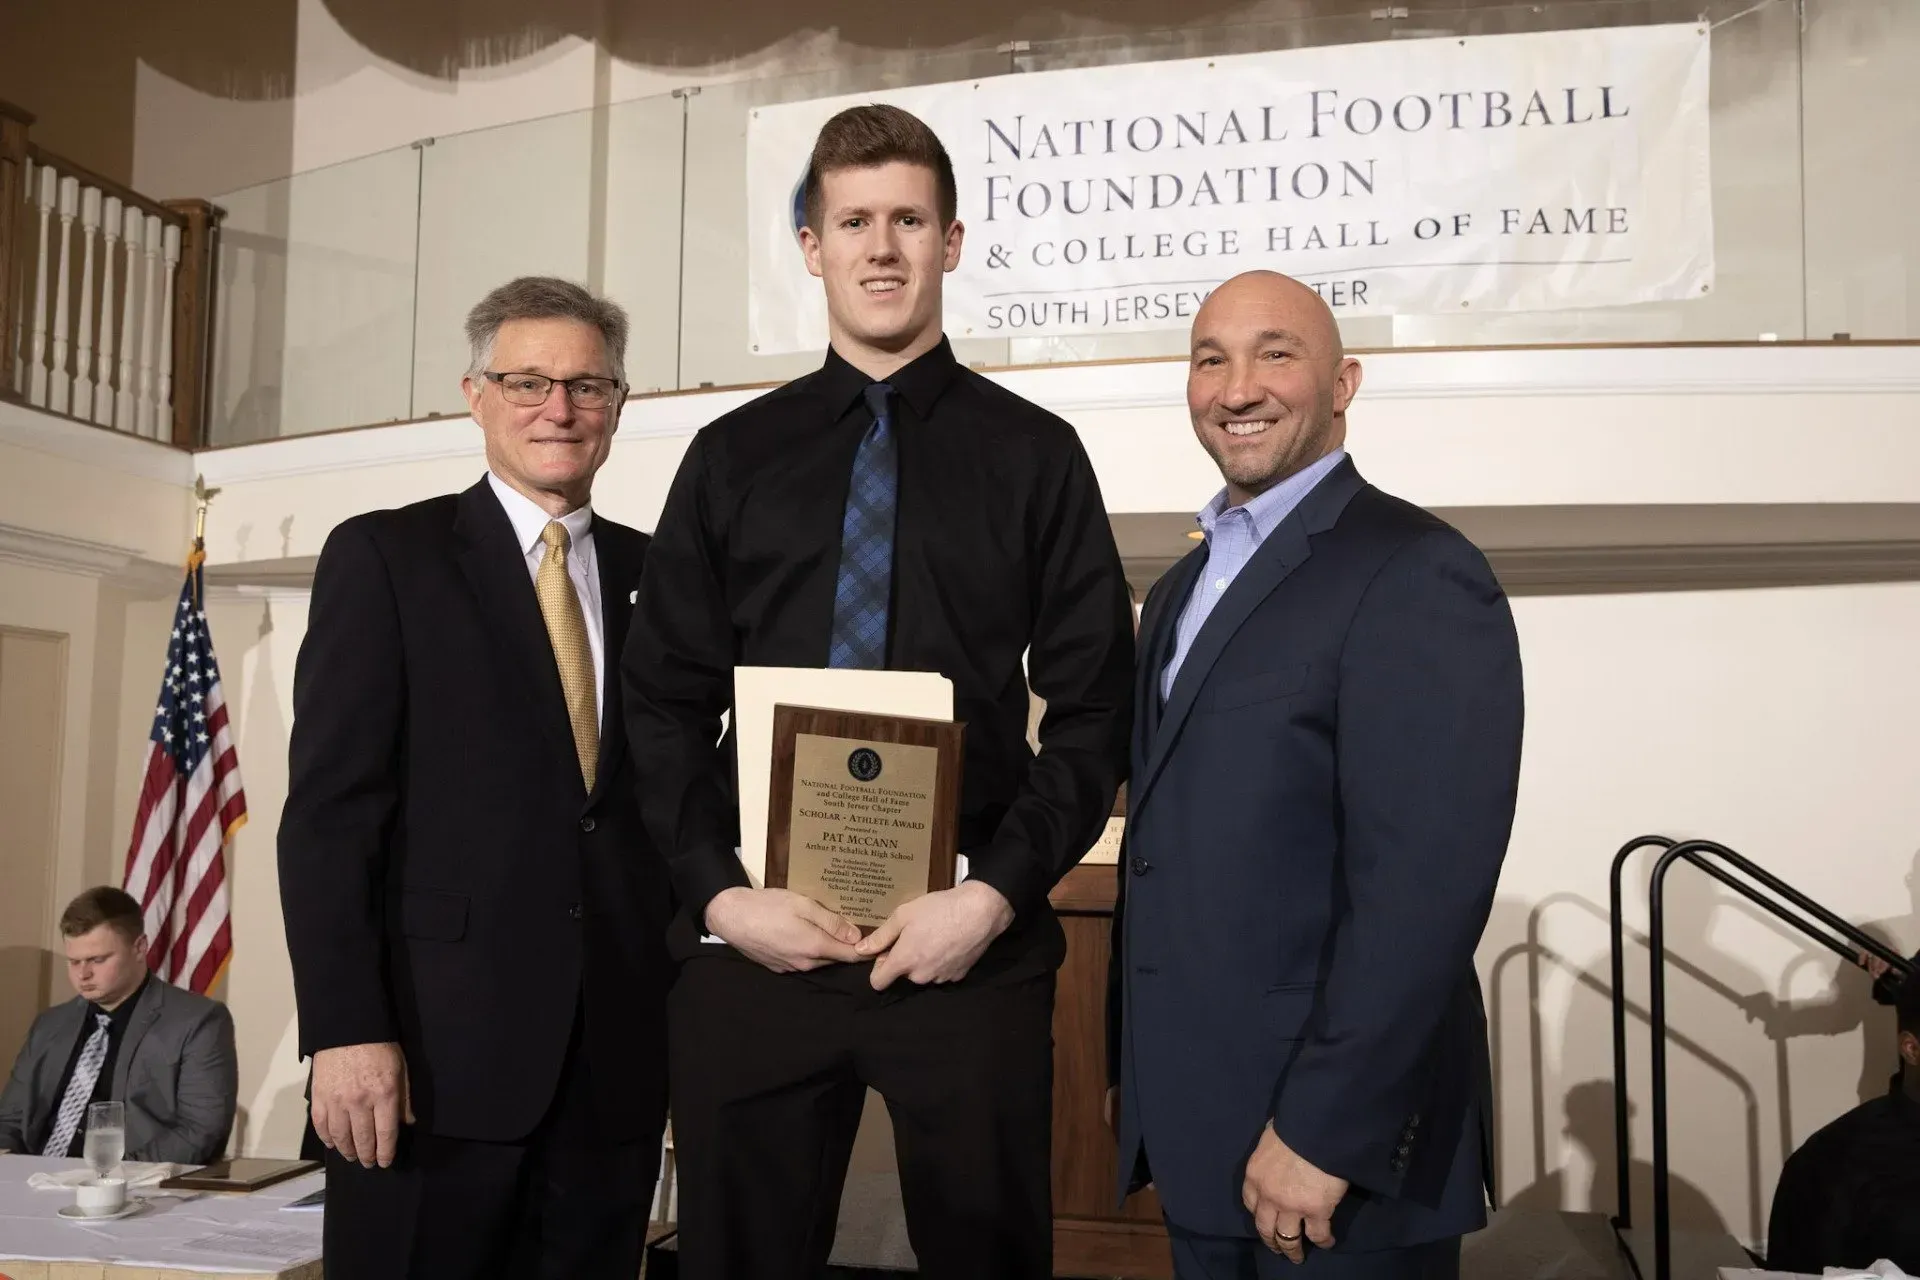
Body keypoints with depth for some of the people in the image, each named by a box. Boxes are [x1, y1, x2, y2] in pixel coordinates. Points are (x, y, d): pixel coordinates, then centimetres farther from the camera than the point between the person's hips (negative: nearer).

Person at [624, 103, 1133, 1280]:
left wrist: (994, 895, -11)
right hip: (752, 940, 2)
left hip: (971, 940, -1)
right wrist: (721, 894, -6)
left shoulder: (1035, 454, 4)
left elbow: (1092, 713, 0)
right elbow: (665, 705, 6)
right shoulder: (732, 456, 9)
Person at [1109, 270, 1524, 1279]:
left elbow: (1424, 887, -21)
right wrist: (1139, 1078, 13)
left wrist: (1323, 1131, -21)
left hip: (1340, 1153, -7)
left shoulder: (1417, 578, -14)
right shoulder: (1184, 587, 13)